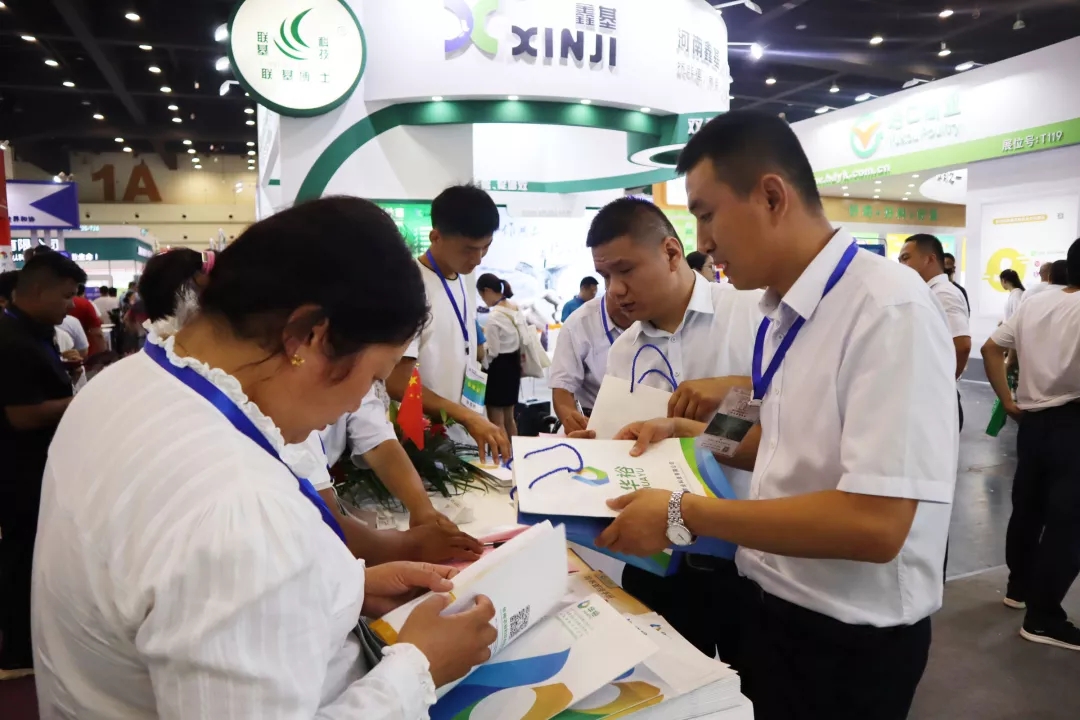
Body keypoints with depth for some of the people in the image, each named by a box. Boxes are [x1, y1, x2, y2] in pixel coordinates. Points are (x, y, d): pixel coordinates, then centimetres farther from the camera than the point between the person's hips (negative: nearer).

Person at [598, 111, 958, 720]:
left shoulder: (889, 309, -24)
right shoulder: (785, 313, 3)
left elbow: (874, 524, -29)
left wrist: (684, 516, -25)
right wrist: (686, 433, 4)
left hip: (849, 639, -7)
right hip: (771, 606, 7)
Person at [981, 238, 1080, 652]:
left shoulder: (1033, 304, 7)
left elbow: (990, 348, 7)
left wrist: (1007, 401, 8)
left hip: (1032, 420, 7)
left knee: (1027, 509, 19)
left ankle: (1019, 587, 34)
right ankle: (1043, 618, 7)